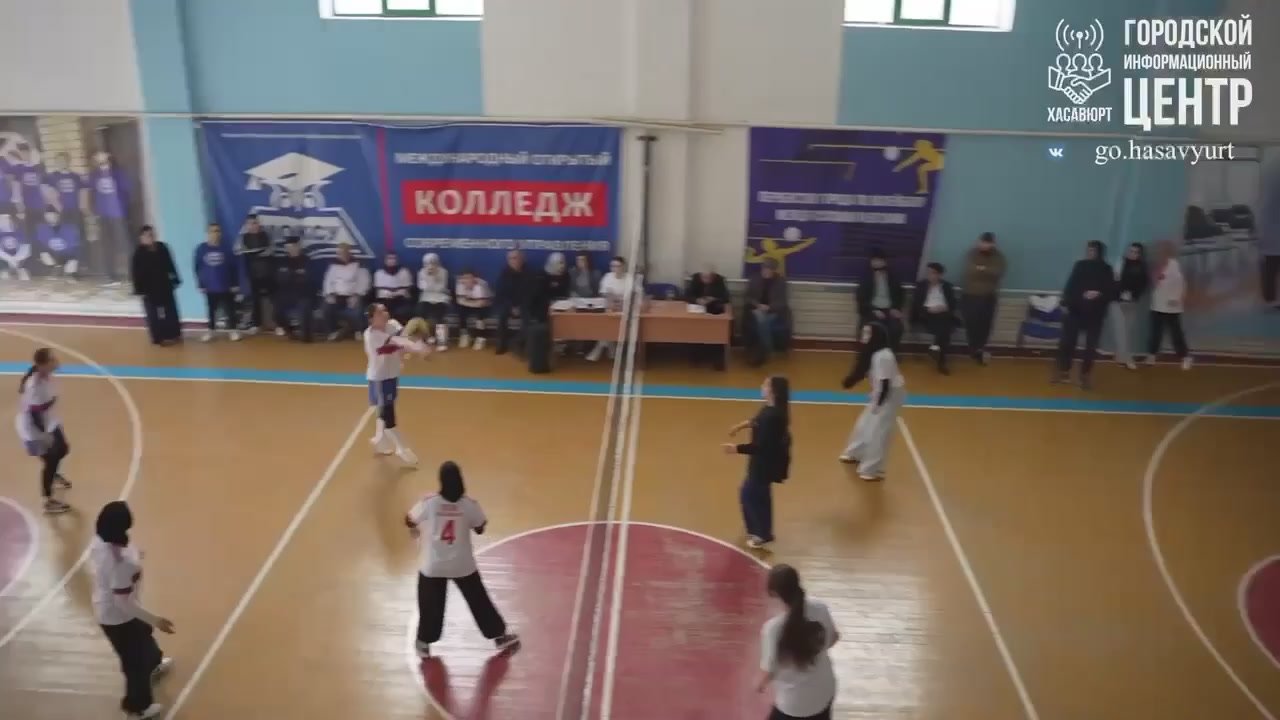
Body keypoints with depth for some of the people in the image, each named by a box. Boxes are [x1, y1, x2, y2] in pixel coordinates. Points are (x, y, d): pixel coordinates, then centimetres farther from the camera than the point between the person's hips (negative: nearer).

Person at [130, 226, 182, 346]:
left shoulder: (162, 248, 1)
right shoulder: (139, 253, -12)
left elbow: (170, 265, 8)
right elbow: (135, 273, -12)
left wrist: (175, 279, 6)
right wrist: (139, 289, -14)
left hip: (164, 285, 5)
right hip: (150, 288, -5)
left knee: (171, 311, 12)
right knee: (155, 314, 2)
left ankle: (173, 334, 24)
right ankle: (159, 337, 10)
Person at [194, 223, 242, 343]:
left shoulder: (225, 248, -6)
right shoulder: (201, 249, -4)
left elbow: (234, 267, -1)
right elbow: (198, 268, 2)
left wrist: (235, 284, -2)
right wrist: (201, 285, 0)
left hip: (226, 286, -1)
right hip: (210, 287, 1)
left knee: (230, 309, 5)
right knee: (211, 310, 13)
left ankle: (233, 329, 17)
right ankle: (210, 330, 26)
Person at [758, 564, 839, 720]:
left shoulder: (774, 628, -30)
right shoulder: (820, 609, -15)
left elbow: (769, 671, -19)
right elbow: (833, 638, 4)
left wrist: (761, 684, 3)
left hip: (795, 703, -5)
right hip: (824, 692, 5)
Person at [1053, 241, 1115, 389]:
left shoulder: (1106, 270, -2)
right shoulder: (1080, 265, 4)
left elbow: (1112, 292, -6)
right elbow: (1070, 286, 4)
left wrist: (1099, 294, -23)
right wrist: (1066, 303, -3)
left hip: (1095, 313, -1)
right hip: (1076, 309, 1)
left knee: (1091, 346, 3)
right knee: (1067, 341, 2)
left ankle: (1085, 375, 14)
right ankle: (1064, 371, 15)